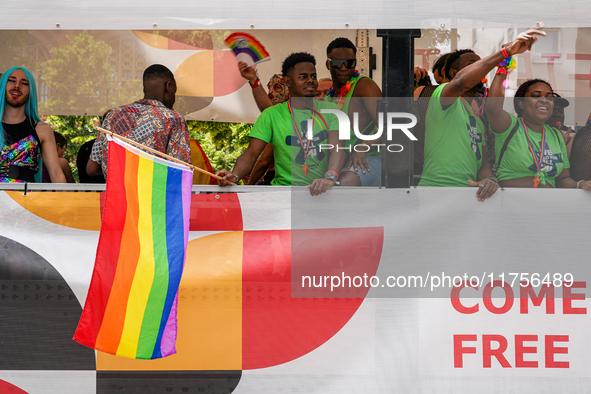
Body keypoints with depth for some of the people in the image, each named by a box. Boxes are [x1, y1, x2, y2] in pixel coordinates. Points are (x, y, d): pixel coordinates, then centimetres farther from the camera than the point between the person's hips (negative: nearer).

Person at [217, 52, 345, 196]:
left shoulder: (329, 110, 8)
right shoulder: (272, 115, 5)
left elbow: (337, 149, -7)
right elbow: (251, 153, -1)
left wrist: (330, 177, -29)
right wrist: (234, 176, -24)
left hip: (323, 194, 2)